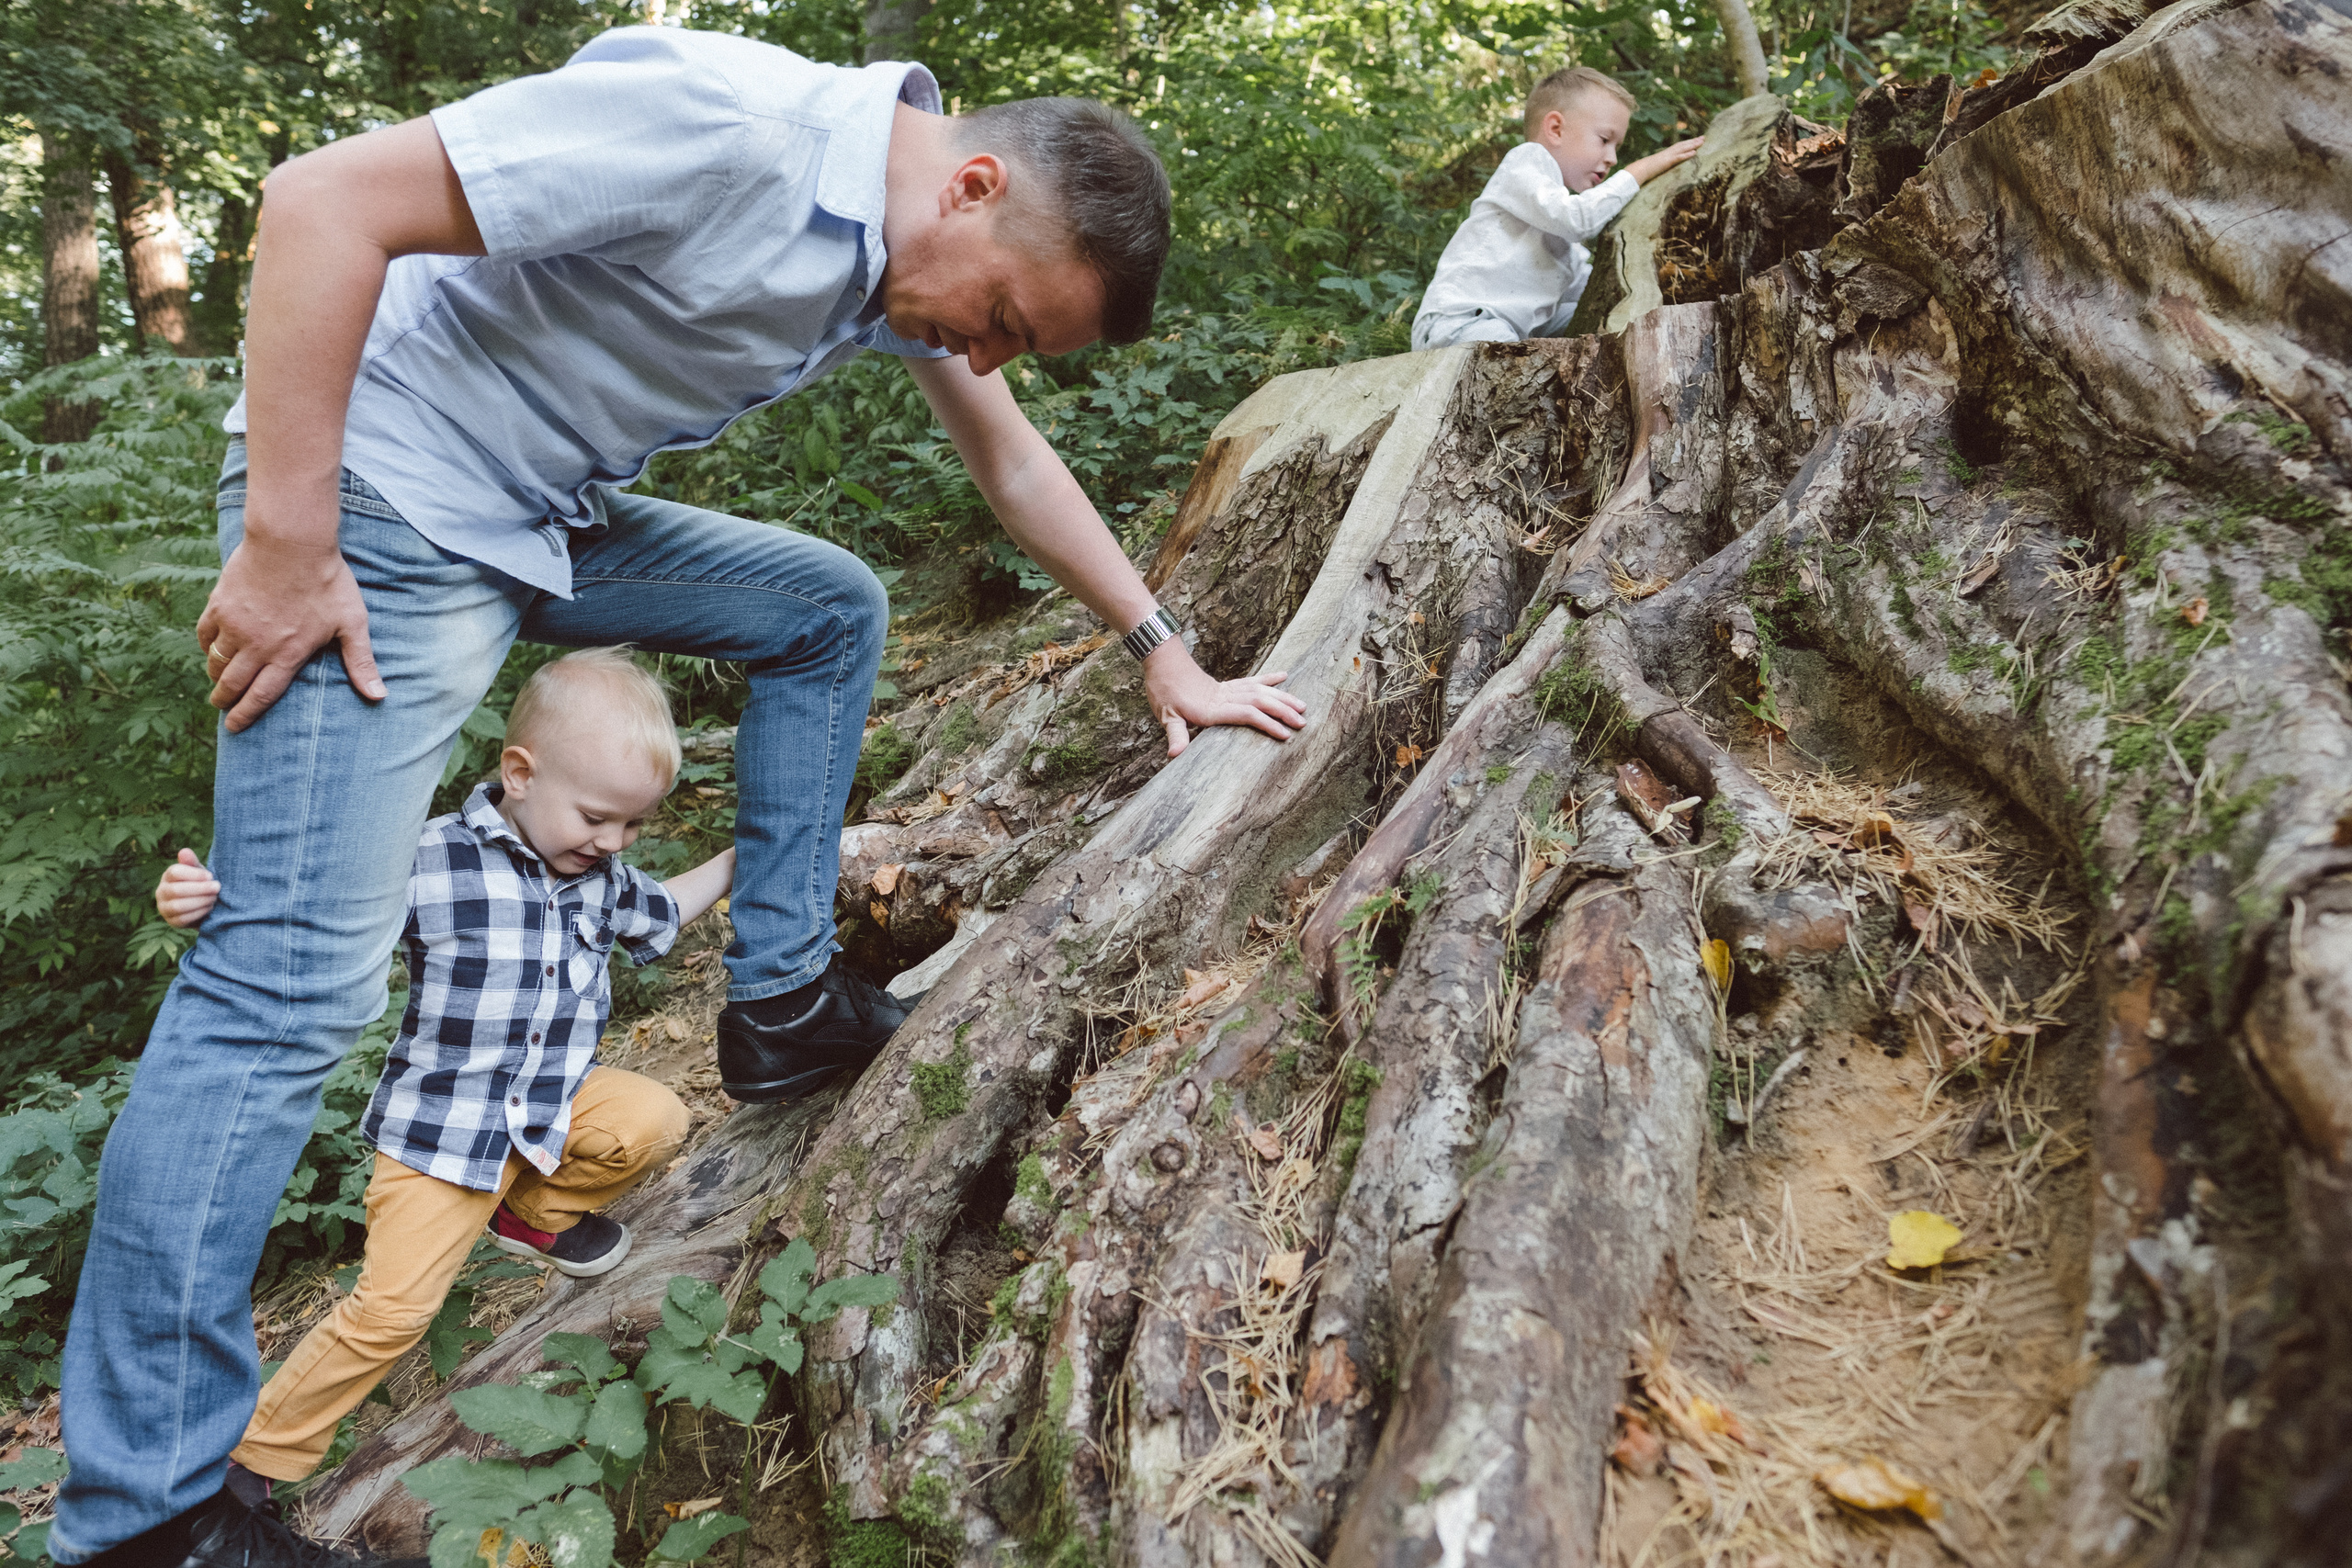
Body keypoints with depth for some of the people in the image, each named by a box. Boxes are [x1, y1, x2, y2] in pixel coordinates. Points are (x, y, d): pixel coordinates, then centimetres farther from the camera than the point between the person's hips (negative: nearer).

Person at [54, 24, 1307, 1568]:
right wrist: (284, 542, -24)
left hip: (558, 524, 9)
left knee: (833, 607, 10)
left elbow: (1017, 465, 15)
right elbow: (324, 199, -25)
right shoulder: (722, 122, -26)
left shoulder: (922, 260, 3)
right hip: (376, 510, -9)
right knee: (295, 984, -13)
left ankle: (784, 999, 16)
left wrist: (1170, 661, 17)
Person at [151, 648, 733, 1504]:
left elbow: (659, 916, 22)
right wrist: (208, 905, -35)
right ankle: (257, 1454, 14)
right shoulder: (433, 862, -19)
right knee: (390, 1307, -9)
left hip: (556, 1098, 5)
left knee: (655, 1119, -21)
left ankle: (536, 1213, 8)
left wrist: (737, 860, 18)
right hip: (442, 1126, -5)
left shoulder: (602, 875, 1)